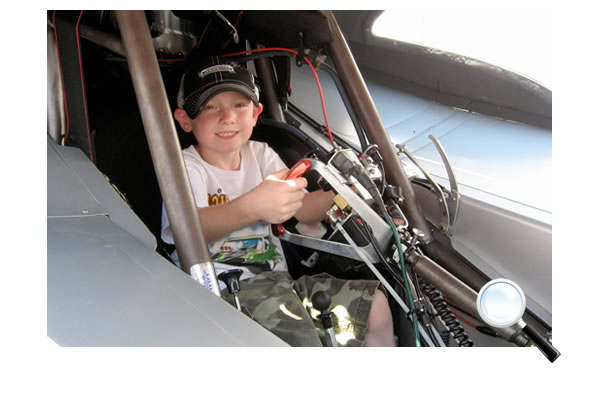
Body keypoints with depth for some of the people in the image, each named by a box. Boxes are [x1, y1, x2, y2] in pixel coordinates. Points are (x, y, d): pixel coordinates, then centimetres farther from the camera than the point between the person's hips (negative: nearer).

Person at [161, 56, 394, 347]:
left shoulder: (260, 154, 14)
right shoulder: (185, 167, -4)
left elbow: (304, 210, 5)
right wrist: (251, 207, -45)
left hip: (276, 281, 6)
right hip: (220, 290, -6)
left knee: (374, 302, 0)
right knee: (301, 337, -32)